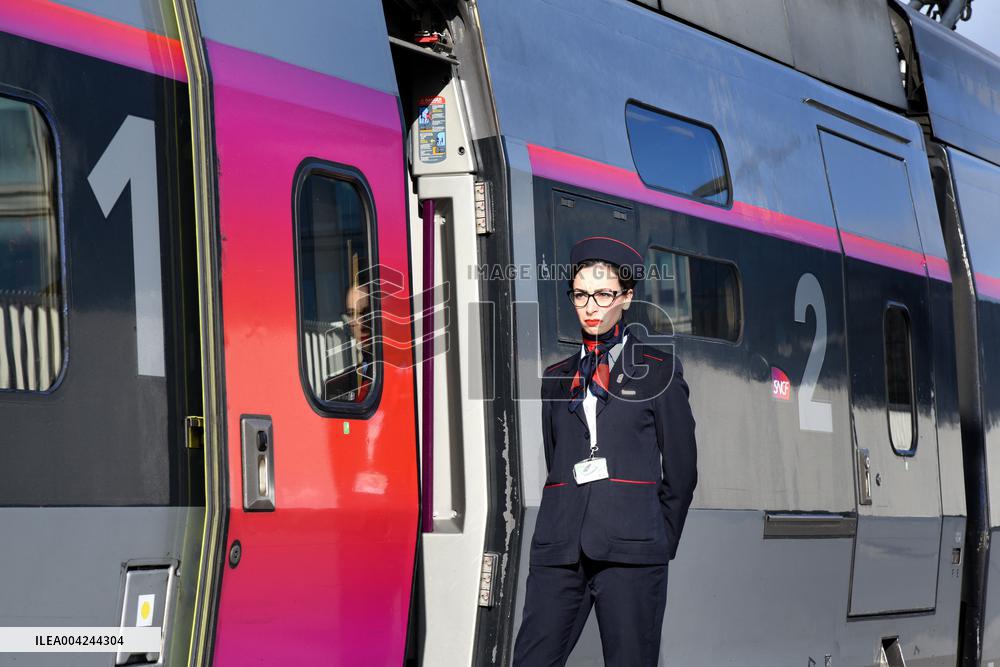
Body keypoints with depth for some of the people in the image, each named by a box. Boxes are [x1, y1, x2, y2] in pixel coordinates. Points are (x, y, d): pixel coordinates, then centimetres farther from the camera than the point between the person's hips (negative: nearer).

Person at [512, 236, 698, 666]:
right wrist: (560, 530, 11)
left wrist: (658, 542, 4)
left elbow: (681, 470, 6)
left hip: (630, 551, -3)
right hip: (560, 548, 4)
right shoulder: (558, 376, 19)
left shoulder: (658, 371, 7)